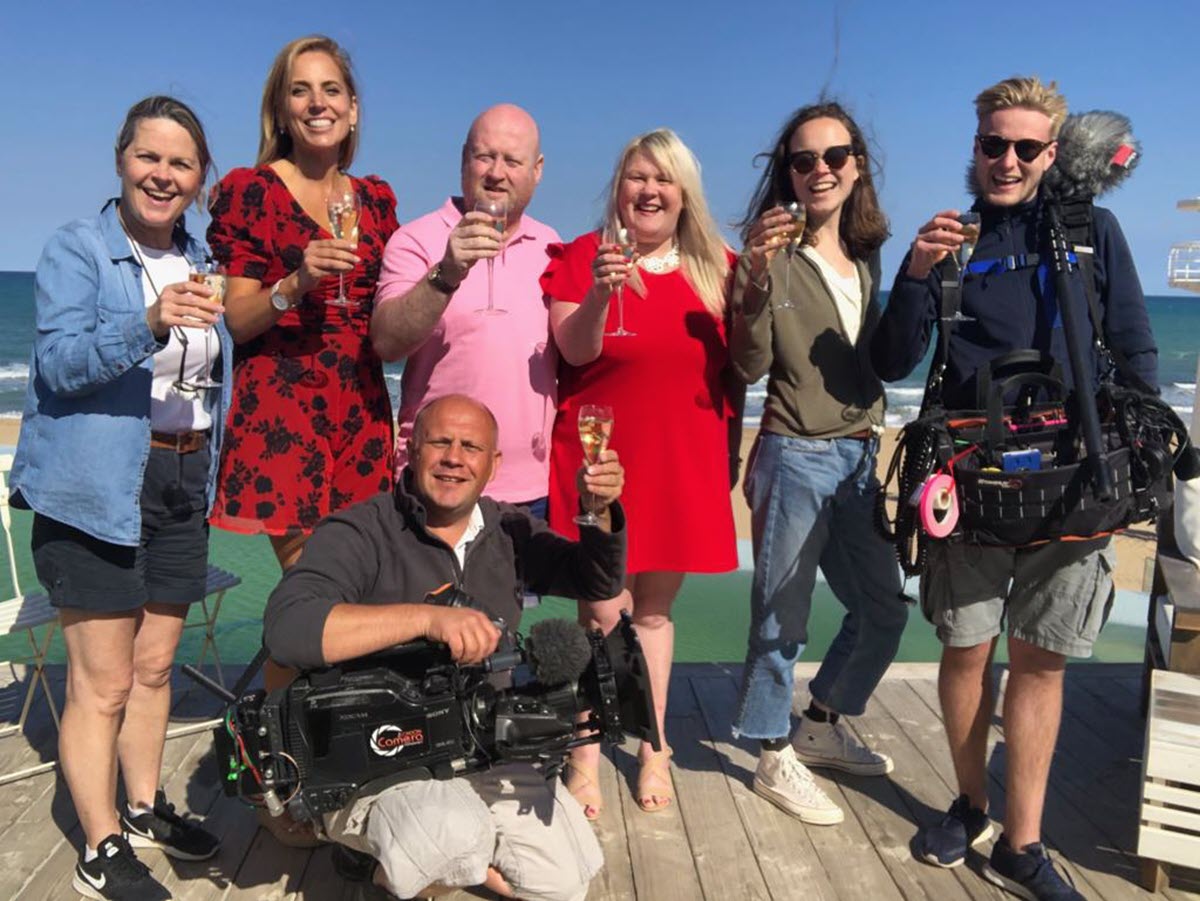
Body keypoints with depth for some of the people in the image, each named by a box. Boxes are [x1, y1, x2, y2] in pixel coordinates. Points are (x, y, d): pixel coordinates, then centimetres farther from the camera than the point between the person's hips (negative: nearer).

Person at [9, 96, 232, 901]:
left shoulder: (201, 261, 12)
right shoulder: (76, 248, -6)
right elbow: (59, 363, -19)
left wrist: (209, 470, 14)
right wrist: (149, 321, -35)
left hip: (183, 481, 6)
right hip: (98, 488, -6)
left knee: (155, 664, 17)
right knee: (103, 681, 0)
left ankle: (145, 808, 33)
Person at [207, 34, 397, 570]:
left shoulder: (376, 198, 13)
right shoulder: (248, 190, 1)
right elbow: (236, 320, -4)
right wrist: (295, 285, -19)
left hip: (363, 407, 4)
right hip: (279, 404, -4)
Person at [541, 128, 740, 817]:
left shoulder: (717, 268, 8)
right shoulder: (581, 255, -1)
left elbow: (735, 369, 12)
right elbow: (575, 351, -14)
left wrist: (730, 454, 6)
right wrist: (599, 294, -31)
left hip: (685, 465, 3)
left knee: (655, 609, 13)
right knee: (604, 612, -1)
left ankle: (654, 750, 27)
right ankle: (586, 760, 14)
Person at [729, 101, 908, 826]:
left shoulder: (865, 257, 11)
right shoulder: (772, 254, -8)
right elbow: (749, 367, -18)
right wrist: (757, 276, -28)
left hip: (859, 455, 8)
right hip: (796, 456, -7)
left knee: (883, 606, 16)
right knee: (783, 616, 3)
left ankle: (822, 729, 35)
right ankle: (776, 760, 21)